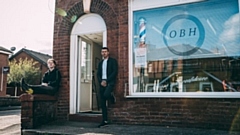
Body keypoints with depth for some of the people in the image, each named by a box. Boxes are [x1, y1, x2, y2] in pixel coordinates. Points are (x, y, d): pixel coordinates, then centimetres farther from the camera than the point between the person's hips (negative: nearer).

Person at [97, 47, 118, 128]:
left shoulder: (113, 61, 3)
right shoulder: (100, 63, 19)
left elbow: (115, 72, -8)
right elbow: (98, 74, 14)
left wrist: (106, 80, -14)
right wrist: (101, 81, -5)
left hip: (110, 82, -5)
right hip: (102, 83, 5)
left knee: (106, 94, -33)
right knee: (102, 103, 2)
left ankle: (112, 97, 4)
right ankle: (104, 121, 8)